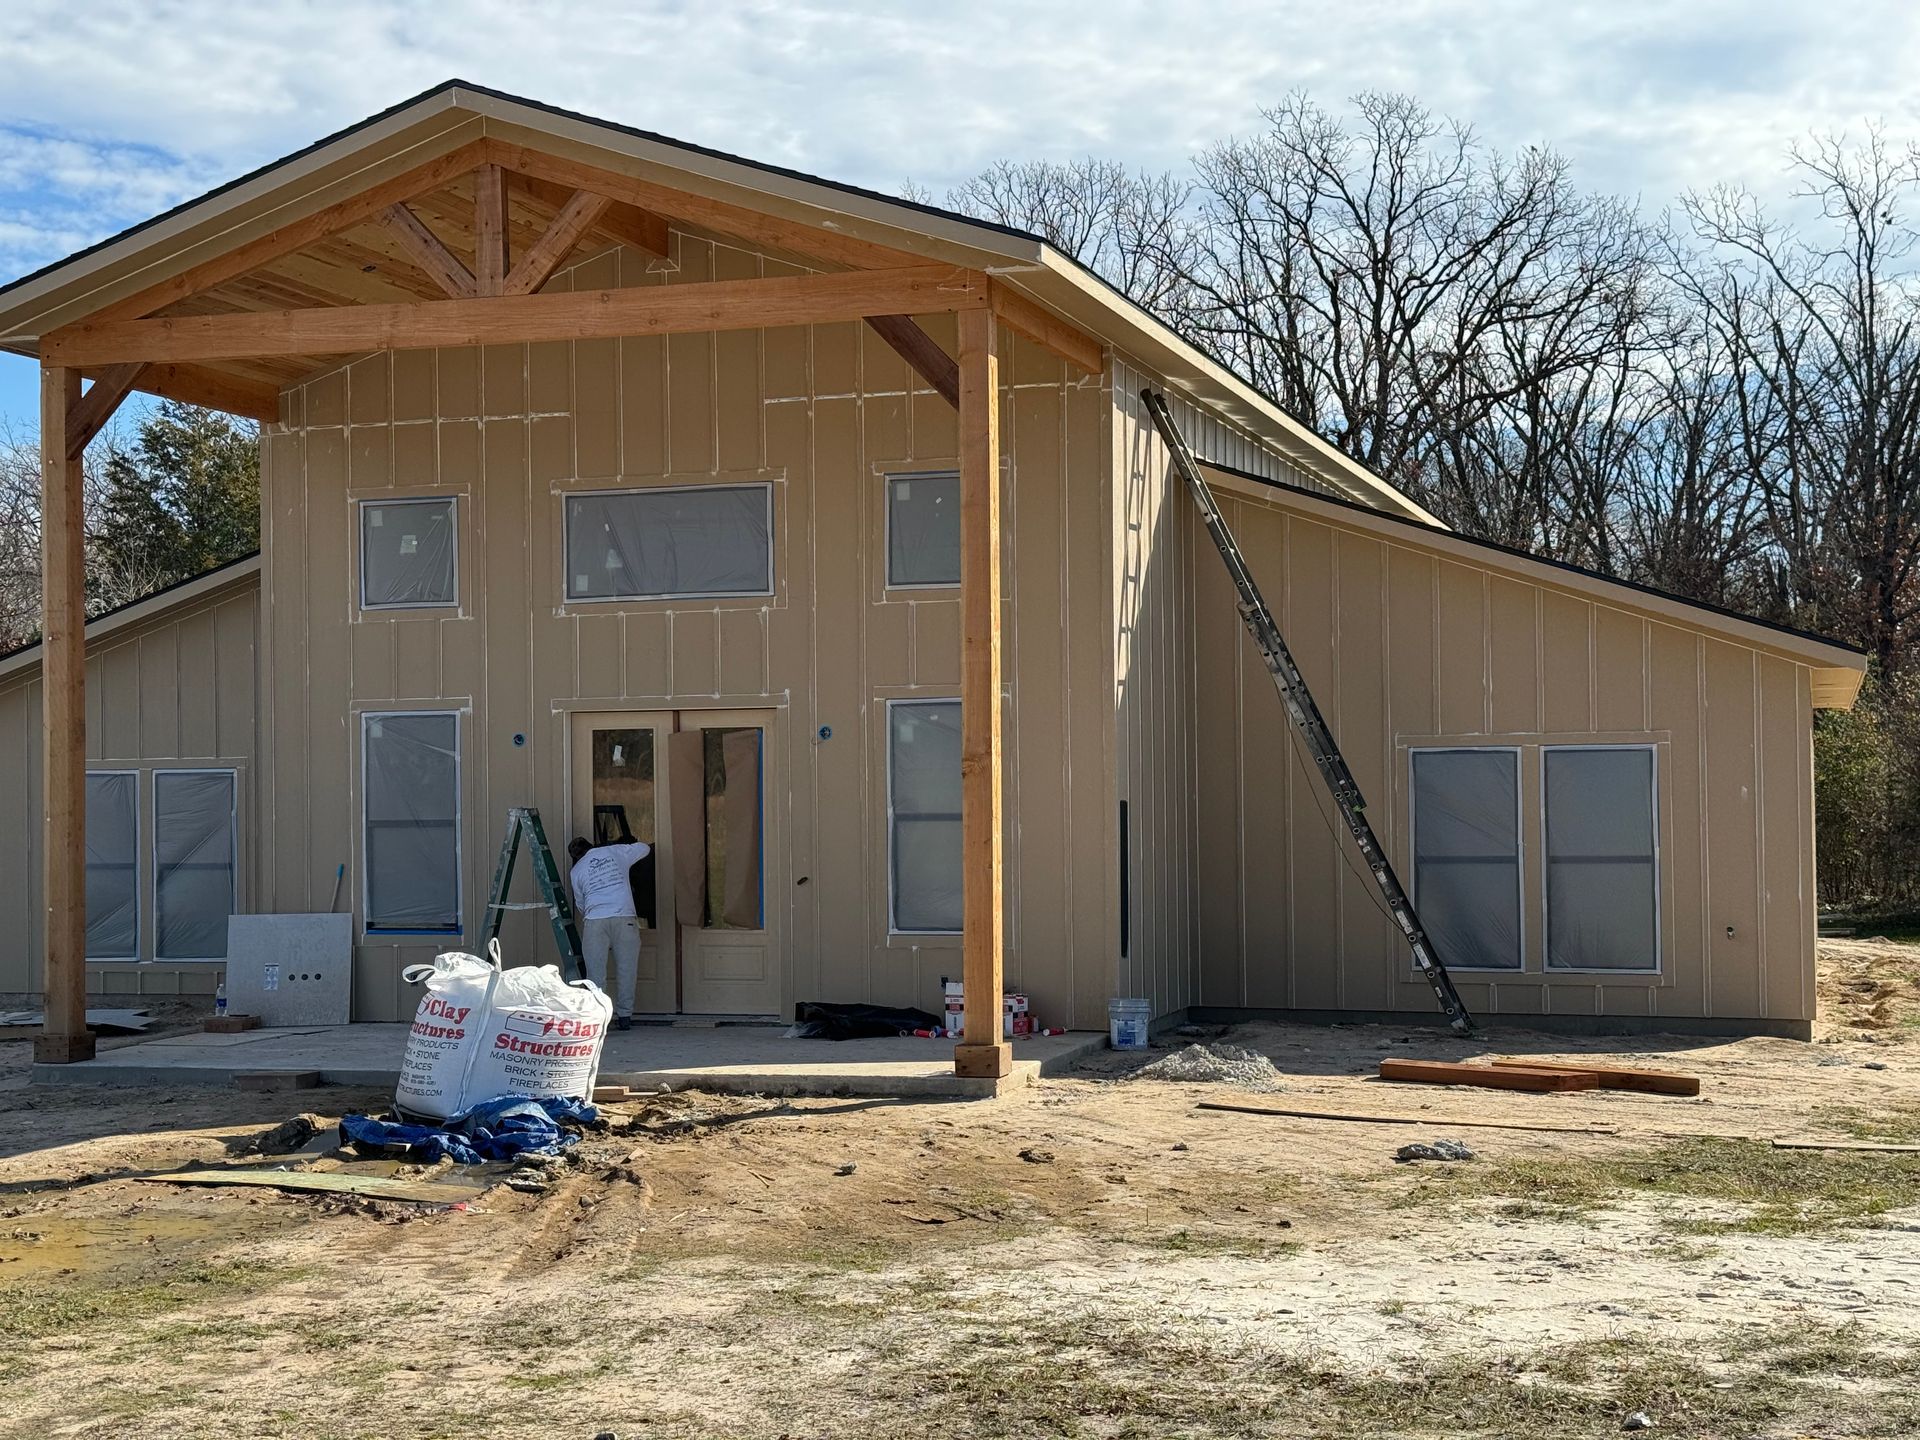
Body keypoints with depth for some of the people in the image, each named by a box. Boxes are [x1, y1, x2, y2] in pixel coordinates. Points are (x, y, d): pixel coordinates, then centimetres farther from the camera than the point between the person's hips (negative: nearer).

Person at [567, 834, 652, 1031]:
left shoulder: (576, 871, 17)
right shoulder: (616, 852, 15)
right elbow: (645, 848, 29)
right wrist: (631, 842, 49)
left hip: (595, 920, 0)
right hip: (624, 918, 0)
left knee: (596, 972, 4)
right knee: (626, 970, 7)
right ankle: (624, 1016, 9)